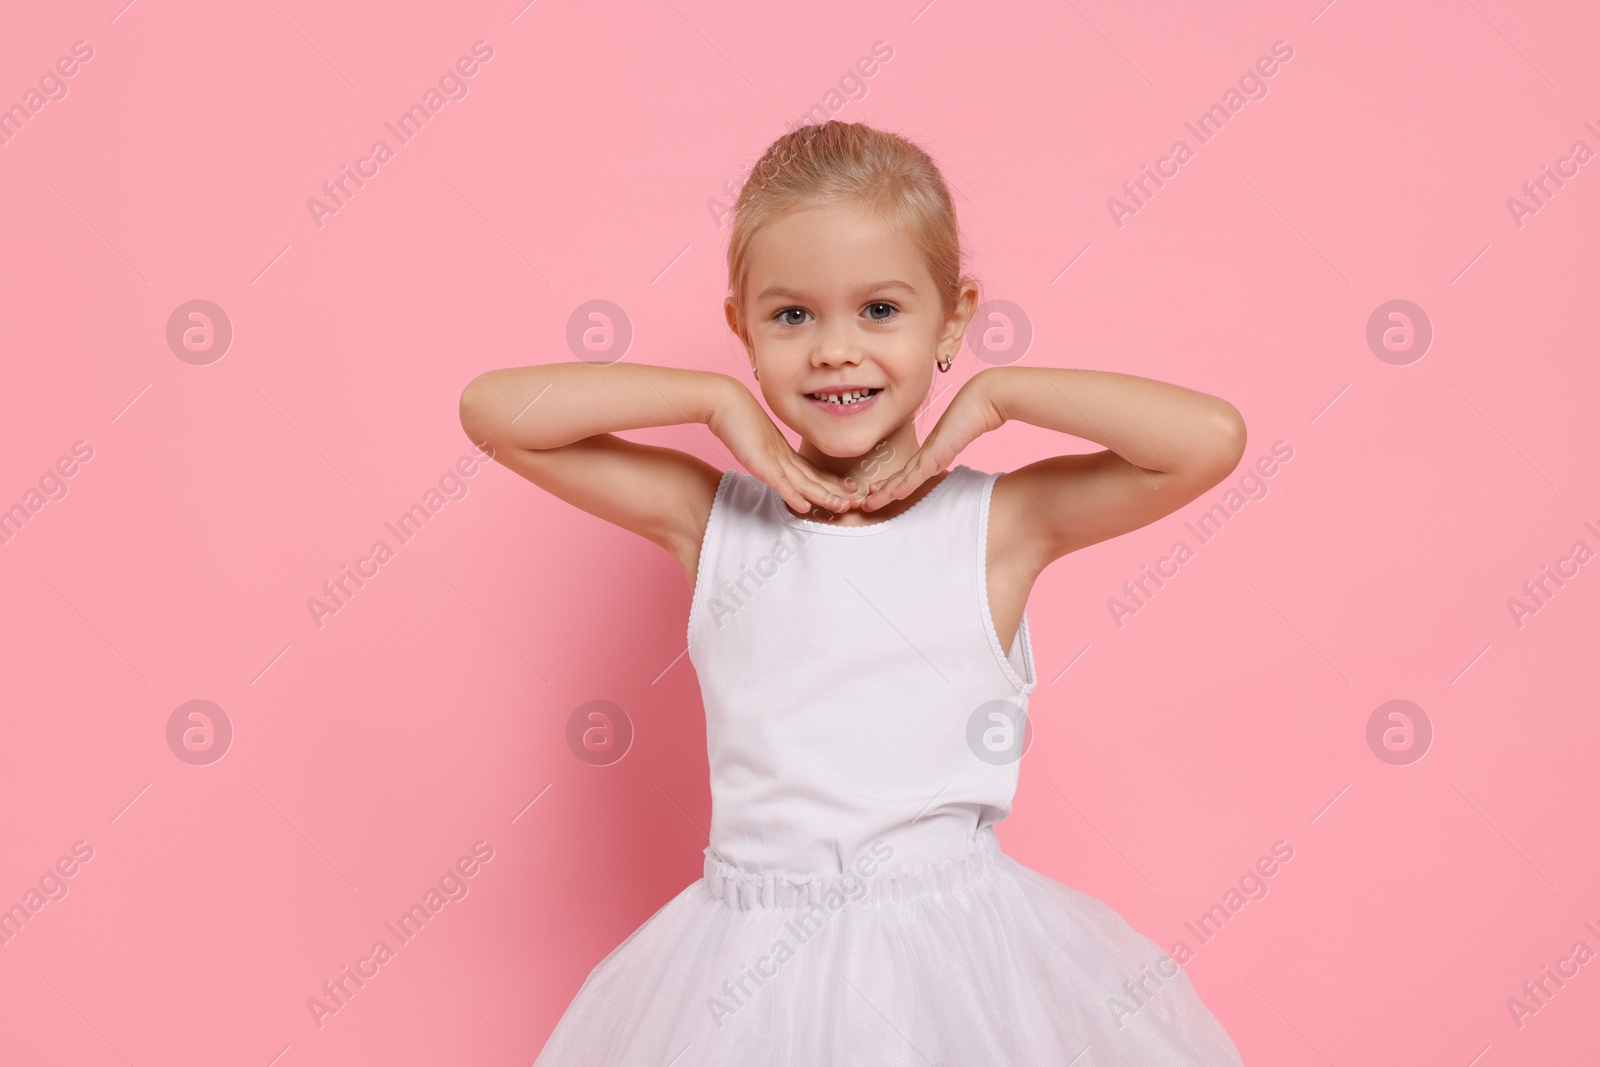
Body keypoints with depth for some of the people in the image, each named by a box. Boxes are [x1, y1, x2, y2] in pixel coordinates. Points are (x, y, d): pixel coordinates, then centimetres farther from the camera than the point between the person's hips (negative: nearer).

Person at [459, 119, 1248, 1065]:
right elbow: (492, 408, -3)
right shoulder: (712, 517, 1)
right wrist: (716, 400, -7)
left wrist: (997, 394, -8)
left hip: (960, 949, -1)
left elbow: (1213, 437, -15)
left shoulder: (1000, 520, -3)